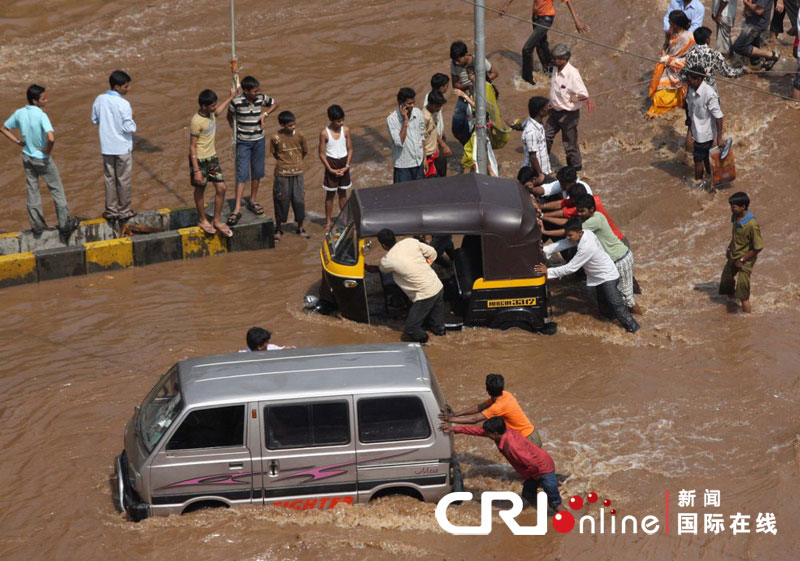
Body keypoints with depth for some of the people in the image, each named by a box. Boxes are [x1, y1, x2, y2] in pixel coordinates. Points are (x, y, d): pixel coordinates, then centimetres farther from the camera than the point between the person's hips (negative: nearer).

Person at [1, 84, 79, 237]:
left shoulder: (19, 113, -7)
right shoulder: (41, 115, -26)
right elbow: (51, 138, -38)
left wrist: (17, 141, 6)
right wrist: (48, 151, -19)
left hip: (27, 157, 6)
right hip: (42, 159, -6)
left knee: (32, 191, 16)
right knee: (57, 190, 10)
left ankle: (37, 225, 23)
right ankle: (65, 224, 15)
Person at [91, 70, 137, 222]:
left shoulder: (100, 100, -3)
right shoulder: (123, 104, -20)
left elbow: (94, 119, 7)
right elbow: (129, 127, -19)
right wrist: (131, 119, 0)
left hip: (106, 147, 5)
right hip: (122, 147, -5)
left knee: (110, 179, 14)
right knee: (124, 180, 9)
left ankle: (111, 210, 19)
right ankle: (124, 211, 18)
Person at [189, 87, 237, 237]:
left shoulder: (210, 113, -3)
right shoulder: (196, 121, -26)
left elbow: (217, 112, 26)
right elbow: (192, 147, -22)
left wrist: (231, 97, 29)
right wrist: (196, 170, -23)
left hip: (212, 157, 7)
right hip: (199, 159, -7)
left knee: (221, 188, 5)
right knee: (200, 190, 11)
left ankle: (217, 221, 18)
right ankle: (202, 220, 29)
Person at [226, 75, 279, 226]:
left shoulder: (262, 98, -6)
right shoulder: (237, 102, -15)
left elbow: (275, 104, 12)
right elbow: (230, 116, 4)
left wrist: (265, 114, -2)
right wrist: (235, 131, 0)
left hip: (259, 141, 4)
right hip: (243, 143, -4)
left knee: (257, 172, 13)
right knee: (242, 174, -9)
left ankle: (253, 201, 32)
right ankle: (237, 209, -11)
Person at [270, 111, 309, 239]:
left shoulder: (299, 135, -5)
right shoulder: (276, 138, -11)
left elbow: (305, 152, 9)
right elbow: (274, 154, 4)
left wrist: (296, 162, 11)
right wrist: (284, 163, 4)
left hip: (297, 173, 2)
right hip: (282, 174, -2)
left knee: (299, 200, 6)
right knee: (281, 200, 6)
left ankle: (300, 228, 22)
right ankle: (278, 229, 21)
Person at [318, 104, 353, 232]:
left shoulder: (346, 130, -5)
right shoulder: (324, 133, -13)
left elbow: (350, 149, 2)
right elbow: (322, 154, -10)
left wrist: (346, 166, -8)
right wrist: (331, 170, -14)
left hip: (343, 163, 3)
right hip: (331, 163, -3)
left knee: (343, 193, 13)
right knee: (330, 194, 5)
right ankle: (328, 223, 13)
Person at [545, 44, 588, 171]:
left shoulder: (572, 74, -28)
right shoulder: (556, 69, -3)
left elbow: (584, 94, -28)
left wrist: (576, 97, -48)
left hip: (569, 114, -8)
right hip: (555, 111, 8)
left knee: (570, 143, 6)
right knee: (547, 136, 20)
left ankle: (576, 166, 26)